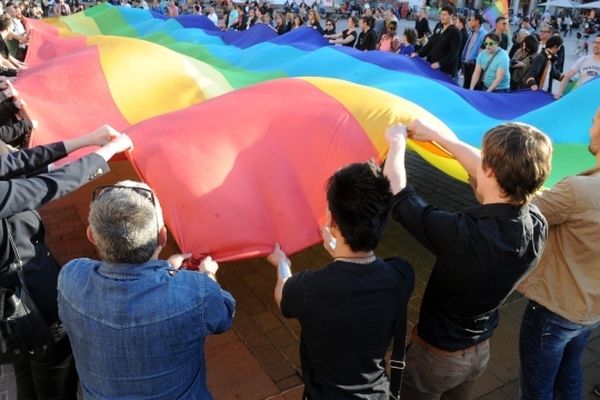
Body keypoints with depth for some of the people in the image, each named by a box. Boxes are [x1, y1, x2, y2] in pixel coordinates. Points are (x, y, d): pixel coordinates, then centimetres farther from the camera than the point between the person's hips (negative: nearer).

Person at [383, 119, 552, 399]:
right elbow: (493, 175, -2)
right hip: (480, 351, 5)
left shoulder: (461, 235, -40)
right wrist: (436, 135, 5)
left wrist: (397, 142, -8)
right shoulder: (538, 227, -19)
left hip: (434, 355, -5)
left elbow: (396, 195, -26)